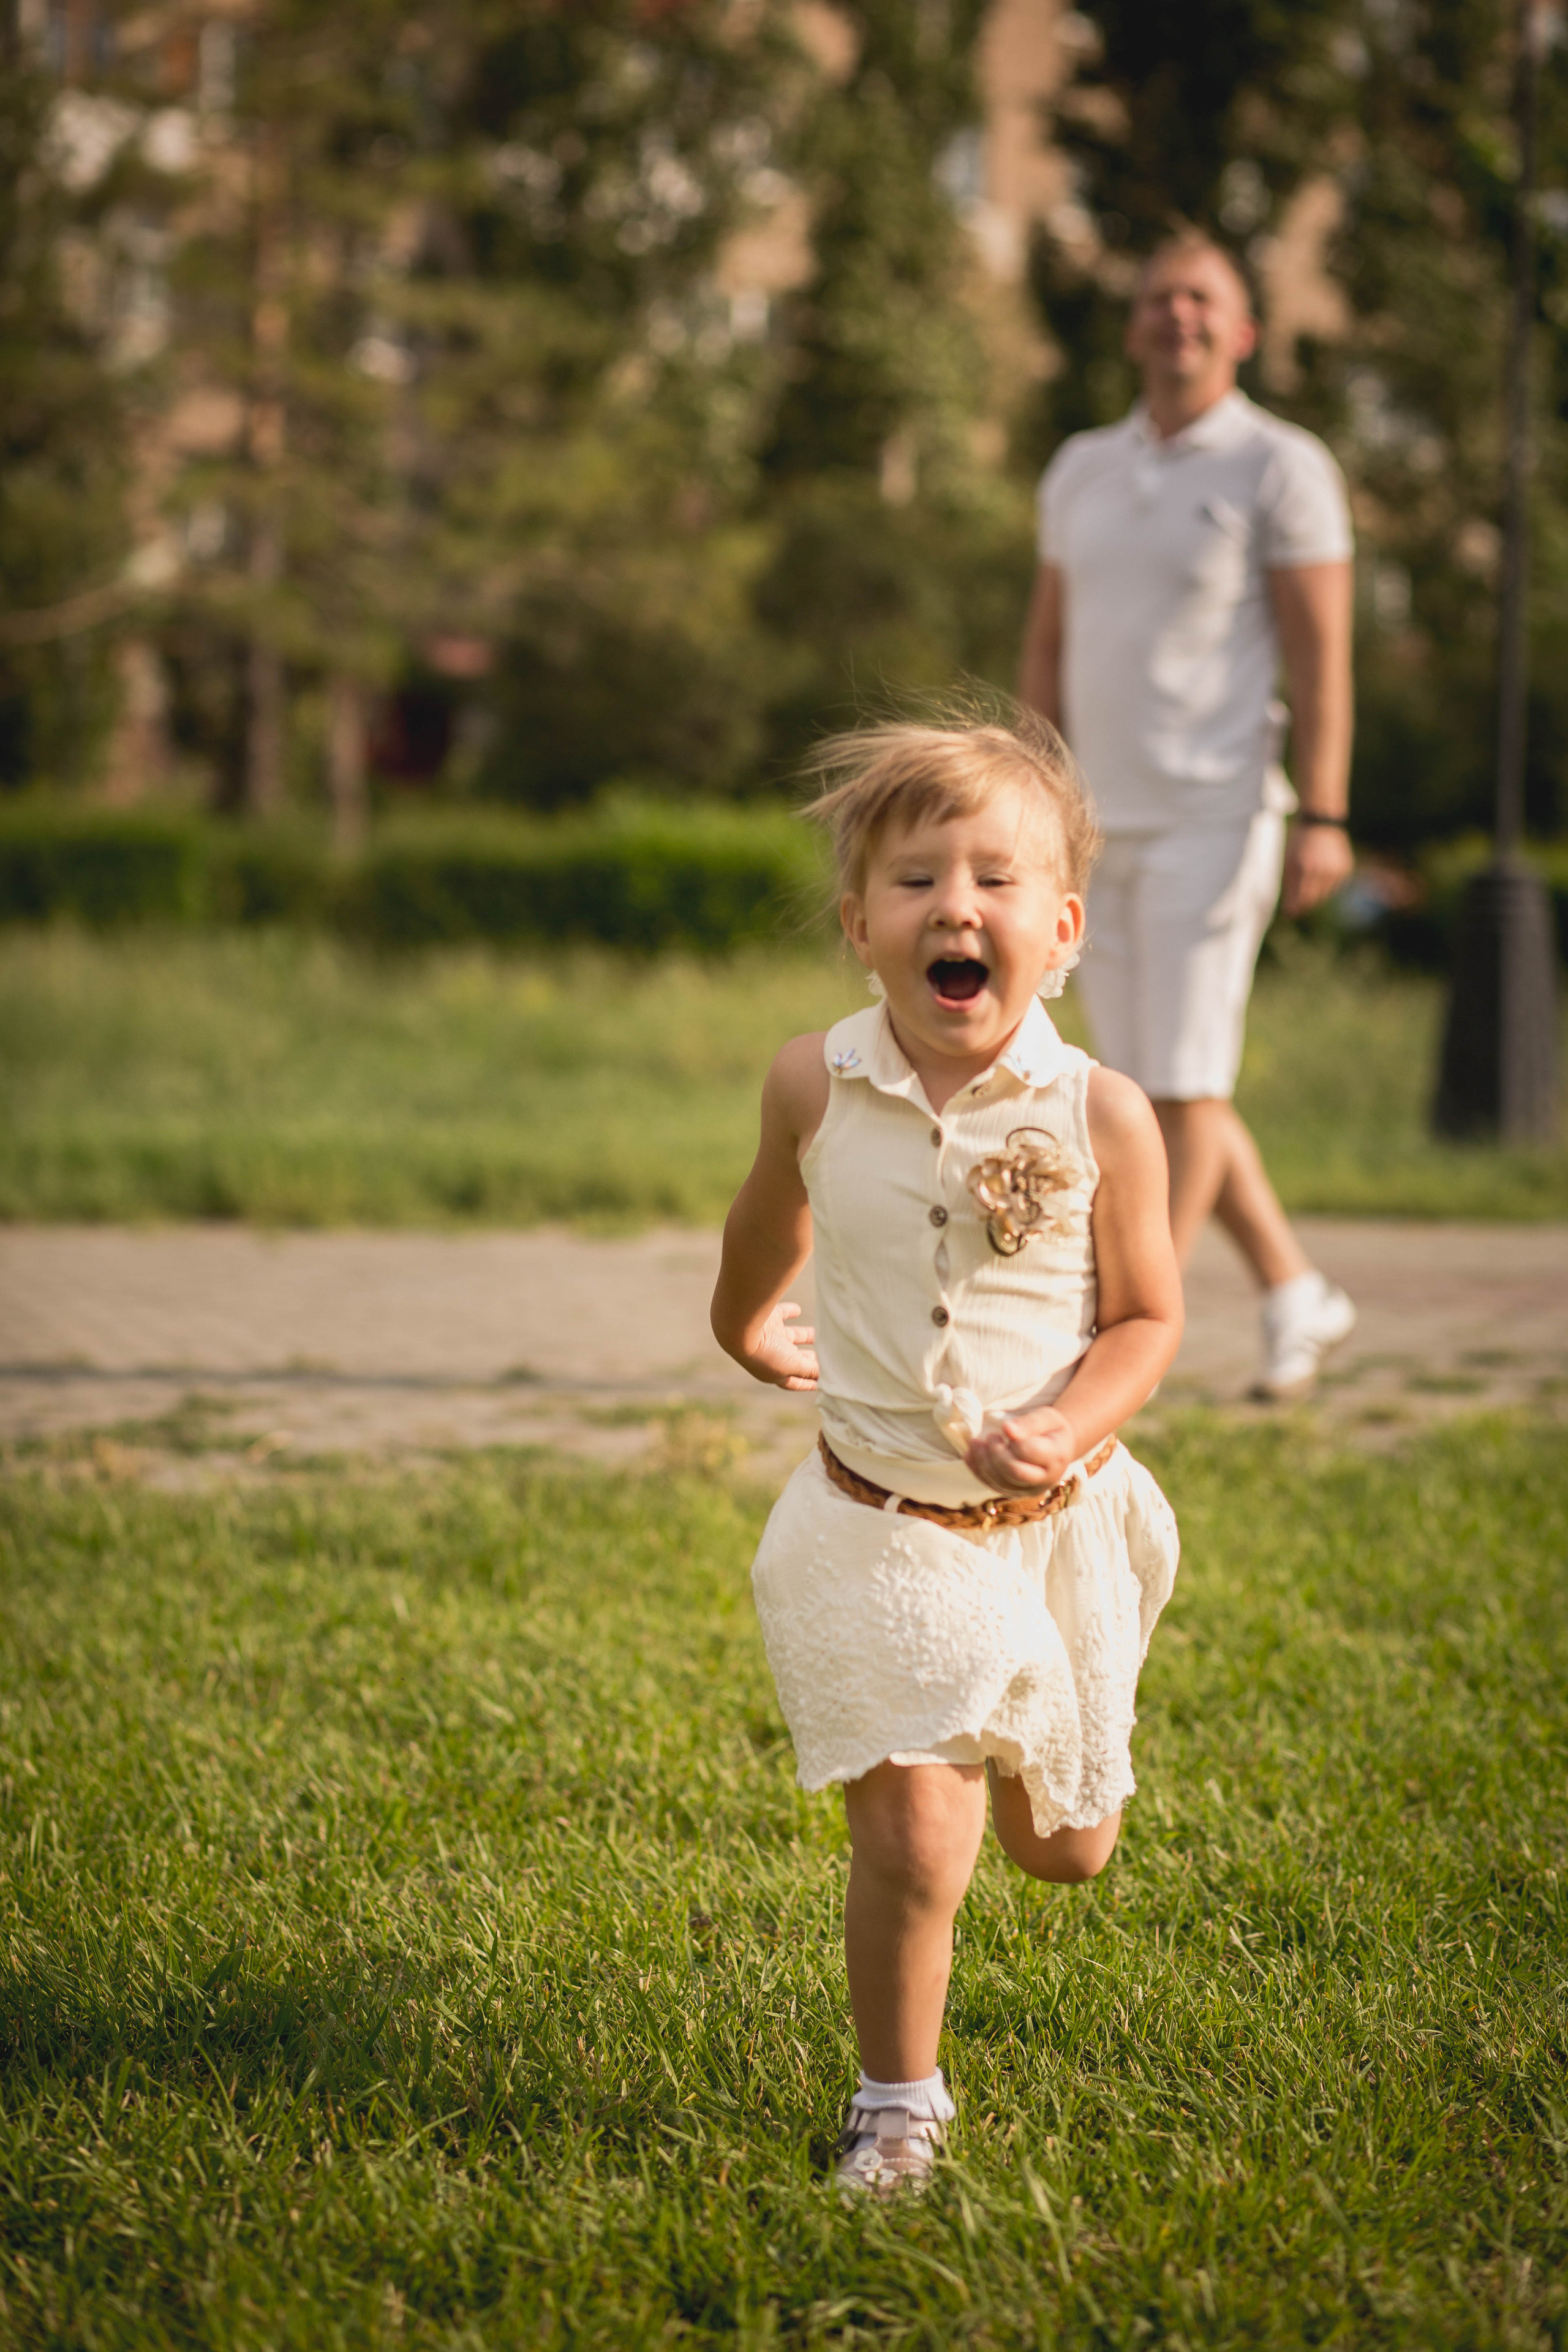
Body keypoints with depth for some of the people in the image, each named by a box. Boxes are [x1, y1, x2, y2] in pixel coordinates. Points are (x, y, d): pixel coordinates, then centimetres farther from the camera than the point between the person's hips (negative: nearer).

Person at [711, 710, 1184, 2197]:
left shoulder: (1100, 1114, -14)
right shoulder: (816, 1088, -10)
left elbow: (1147, 1316, -5)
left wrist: (1068, 1430, -23)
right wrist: (746, 1324, 32)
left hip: (1052, 1522, 1)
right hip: (882, 1529, -1)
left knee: (1067, 1848, 18)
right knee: (912, 1846, -9)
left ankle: (1014, 1751, 54)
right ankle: (897, 2105, 14)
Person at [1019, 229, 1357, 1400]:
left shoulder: (1281, 467, -4)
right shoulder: (1083, 470, 13)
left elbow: (1323, 655, -9)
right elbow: (1049, 648, 18)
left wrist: (1322, 817, -17)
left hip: (1214, 819, -7)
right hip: (1104, 823, 7)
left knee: (1183, 1084, -7)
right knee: (1150, 1085, 9)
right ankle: (1298, 1296, 21)